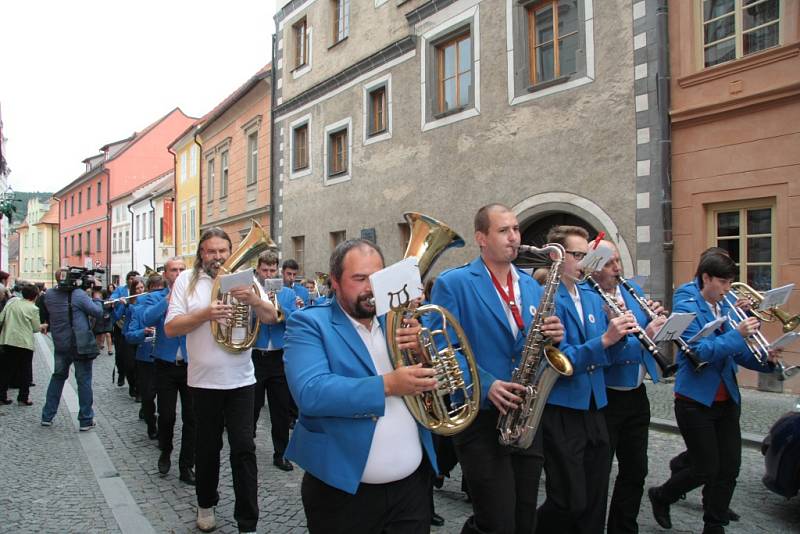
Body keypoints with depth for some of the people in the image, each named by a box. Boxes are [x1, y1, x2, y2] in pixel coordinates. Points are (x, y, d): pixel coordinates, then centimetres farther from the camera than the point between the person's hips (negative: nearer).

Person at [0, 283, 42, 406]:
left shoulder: (11, 303, 5)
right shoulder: (33, 309, -7)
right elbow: (36, 328, -3)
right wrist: (43, 326, 16)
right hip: (24, 343, -4)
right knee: (25, 372, 6)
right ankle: (23, 398, 8)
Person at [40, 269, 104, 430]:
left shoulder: (49, 295, 0)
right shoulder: (78, 294, -15)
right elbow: (98, 312, -12)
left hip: (60, 345, 5)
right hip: (80, 344, -5)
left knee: (58, 377, 21)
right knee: (84, 380, 3)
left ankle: (47, 416, 25)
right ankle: (86, 420, 7)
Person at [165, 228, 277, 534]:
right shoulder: (187, 280, 1)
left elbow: (271, 318, -3)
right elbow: (170, 328, -6)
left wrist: (253, 300, -24)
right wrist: (205, 314, -21)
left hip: (241, 380, 0)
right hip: (203, 380, 0)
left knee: (244, 449, 0)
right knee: (207, 447, 16)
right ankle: (206, 505, 37)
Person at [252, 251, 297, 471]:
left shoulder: (287, 293, 7)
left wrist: (279, 308, -18)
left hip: (279, 358, 2)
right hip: (253, 356, -1)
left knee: (281, 409, 7)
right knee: (252, 407, 9)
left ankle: (280, 453, 19)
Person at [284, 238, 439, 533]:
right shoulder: (308, 323, -8)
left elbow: (437, 378, 6)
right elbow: (310, 393, -22)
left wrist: (421, 350, -13)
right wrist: (387, 385, -26)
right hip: (343, 489, -3)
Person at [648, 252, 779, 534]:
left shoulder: (726, 307, 8)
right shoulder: (686, 306, -11)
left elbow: (737, 352, 10)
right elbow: (699, 351, -21)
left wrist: (765, 360, -7)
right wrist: (737, 334, -26)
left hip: (727, 400, 6)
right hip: (696, 401, -6)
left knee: (729, 468, 8)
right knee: (706, 469, 0)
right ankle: (660, 496, 25)